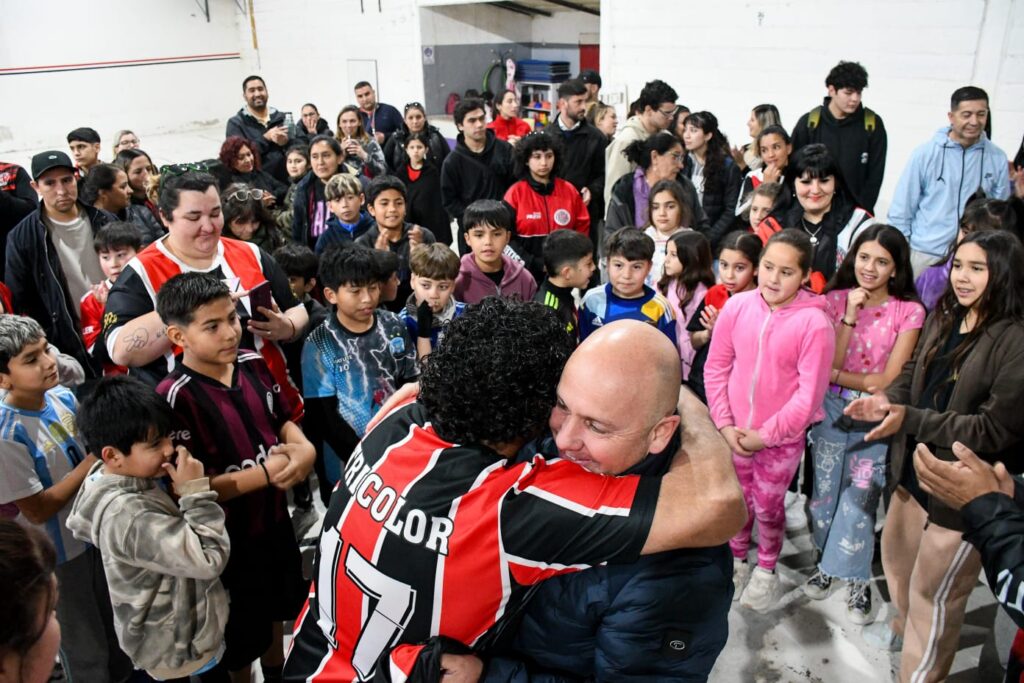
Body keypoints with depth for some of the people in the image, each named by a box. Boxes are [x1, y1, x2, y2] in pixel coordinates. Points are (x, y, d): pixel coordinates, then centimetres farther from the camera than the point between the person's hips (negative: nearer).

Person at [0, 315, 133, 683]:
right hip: (59, 554, -6)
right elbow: (37, 511, -23)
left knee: (117, 627, 28)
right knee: (86, 647, 17)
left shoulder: (63, 396, -9)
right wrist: (93, 461, -25)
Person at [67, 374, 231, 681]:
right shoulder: (130, 517, -37)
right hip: (180, 652, -9)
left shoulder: (103, 476, -9)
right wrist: (196, 493, -29)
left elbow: (79, 524, 14)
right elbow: (210, 560, -35)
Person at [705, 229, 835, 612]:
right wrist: (724, 424, -7)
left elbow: (809, 393, -15)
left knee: (767, 506, 15)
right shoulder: (737, 307, -8)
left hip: (782, 438, -3)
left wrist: (765, 434, -13)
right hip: (735, 432, 3)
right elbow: (716, 367, -2)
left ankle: (765, 571, 39)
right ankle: (736, 561, 44)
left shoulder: (814, 322, -18)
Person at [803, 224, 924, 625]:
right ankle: (828, 562, 31)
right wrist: (850, 315, -16)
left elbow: (888, 379, -10)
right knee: (825, 490, 10)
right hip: (831, 409, 2)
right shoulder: (835, 300, -1)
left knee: (859, 499, -1)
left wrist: (836, 374, -10)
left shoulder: (909, 312, -7)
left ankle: (857, 579, 18)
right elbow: (828, 363, -9)